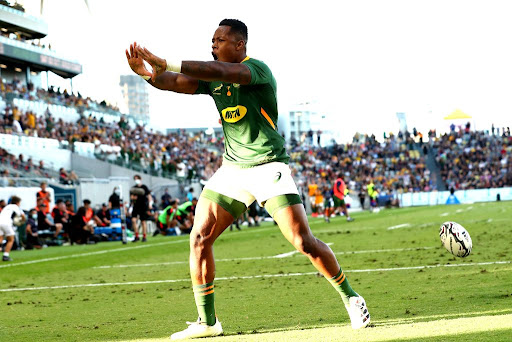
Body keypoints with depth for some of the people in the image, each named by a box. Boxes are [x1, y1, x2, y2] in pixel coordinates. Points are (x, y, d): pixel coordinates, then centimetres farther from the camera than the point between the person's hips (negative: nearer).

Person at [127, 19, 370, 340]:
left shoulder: (257, 70, -14)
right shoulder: (212, 78, 8)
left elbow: (222, 72, -32)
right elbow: (176, 82, -4)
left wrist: (167, 64, -38)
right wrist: (147, 73, -26)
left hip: (269, 166, -6)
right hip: (232, 169, 6)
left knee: (304, 242, -12)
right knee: (199, 238, -4)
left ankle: (351, 298, 9)